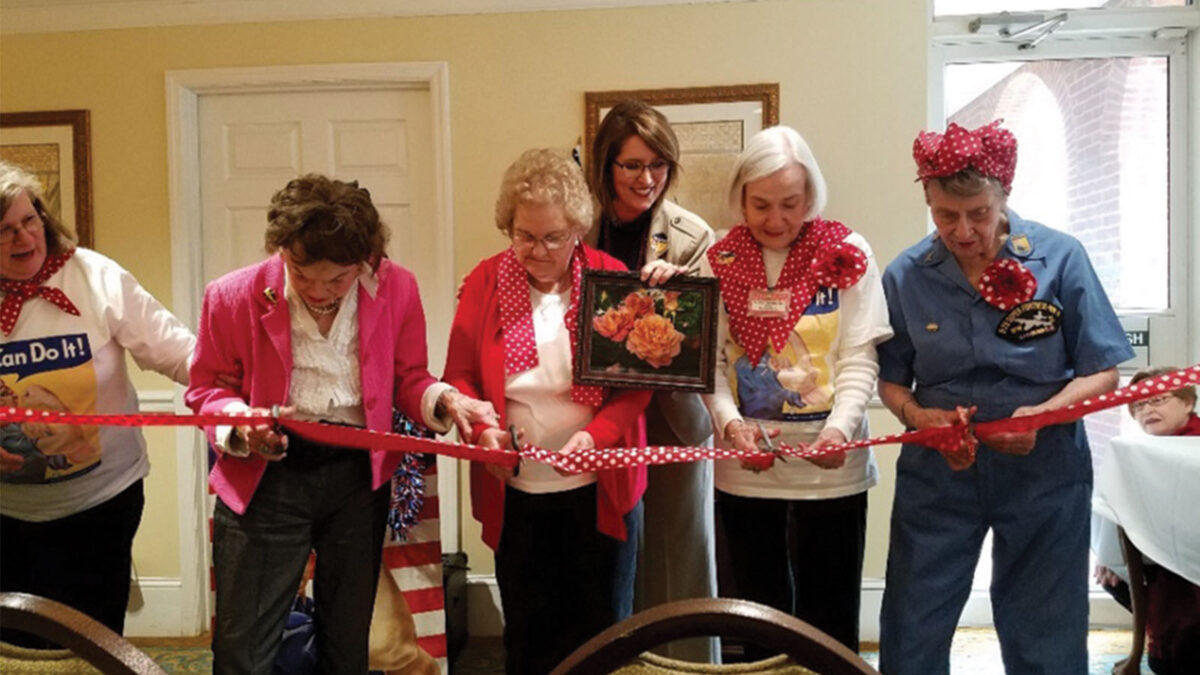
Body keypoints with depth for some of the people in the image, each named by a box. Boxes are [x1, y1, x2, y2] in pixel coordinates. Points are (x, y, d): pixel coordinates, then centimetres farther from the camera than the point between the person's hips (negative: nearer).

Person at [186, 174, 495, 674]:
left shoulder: (396, 289, -8)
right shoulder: (234, 296, -11)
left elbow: (407, 380, 4)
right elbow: (206, 388, 2)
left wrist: (445, 401, -17)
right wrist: (239, 423, -20)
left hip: (358, 476, 2)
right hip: (267, 478, -1)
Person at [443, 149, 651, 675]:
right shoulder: (484, 283, -4)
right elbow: (460, 378, 0)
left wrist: (598, 435, -24)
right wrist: (482, 428, -19)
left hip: (601, 489, -1)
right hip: (516, 493, 1)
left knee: (602, 632, 14)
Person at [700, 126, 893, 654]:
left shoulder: (848, 254, -3)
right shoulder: (719, 261, 1)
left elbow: (859, 358, -6)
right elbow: (709, 361, -2)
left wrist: (840, 428, -22)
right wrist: (731, 423, -19)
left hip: (828, 466, -1)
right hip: (745, 466, 2)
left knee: (828, 616, 9)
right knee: (758, 611, 15)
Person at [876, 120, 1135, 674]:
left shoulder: (1060, 258, -8)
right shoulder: (905, 276, -4)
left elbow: (1101, 373, -4)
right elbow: (891, 380, 4)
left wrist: (1041, 415, -22)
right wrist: (919, 416, -17)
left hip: (1044, 472, -1)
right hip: (938, 470, 1)